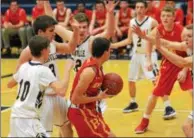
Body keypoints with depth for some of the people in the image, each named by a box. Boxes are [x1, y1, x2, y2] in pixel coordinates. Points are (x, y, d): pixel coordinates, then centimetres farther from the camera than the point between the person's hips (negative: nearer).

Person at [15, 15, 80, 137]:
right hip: (42, 97, -8)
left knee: (67, 125, 22)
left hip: (57, 94, 8)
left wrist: (76, 30, -4)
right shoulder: (29, 51, -19)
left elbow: (71, 48, 11)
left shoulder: (53, 45, 2)